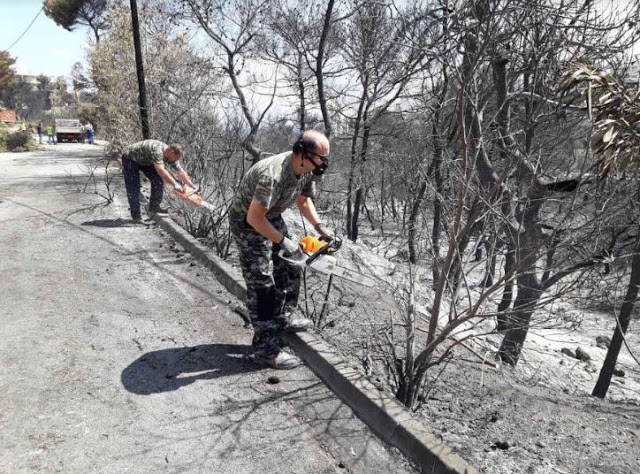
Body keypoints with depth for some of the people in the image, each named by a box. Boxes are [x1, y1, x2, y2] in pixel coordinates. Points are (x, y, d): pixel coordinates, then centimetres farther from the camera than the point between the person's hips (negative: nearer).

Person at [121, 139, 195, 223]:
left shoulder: (171, 157, -12)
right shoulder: (157, 150, -38)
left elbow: (181, 172, -4)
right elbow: (161, 171, -46)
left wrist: (192, 186, -6)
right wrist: (175, 184, -46)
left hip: (144, 160, 8)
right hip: (130, 158, -8)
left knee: (157, 180, -6)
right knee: (133, 188, -11)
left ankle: (154, 207, 4)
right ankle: (135, 215, -3)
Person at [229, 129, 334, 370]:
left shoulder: (306, 170, -9)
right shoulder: (274, 175, -36)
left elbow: (304, 199, 9)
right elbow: (254, 218, -34)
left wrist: (319, 226, -3)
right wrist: (282, 240, -28)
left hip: (272, 217, 9)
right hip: (248, 223, -9)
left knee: (289, 268, 15)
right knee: (261, 284, -8)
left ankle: (283, 319, 33)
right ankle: (265, 348, 0)